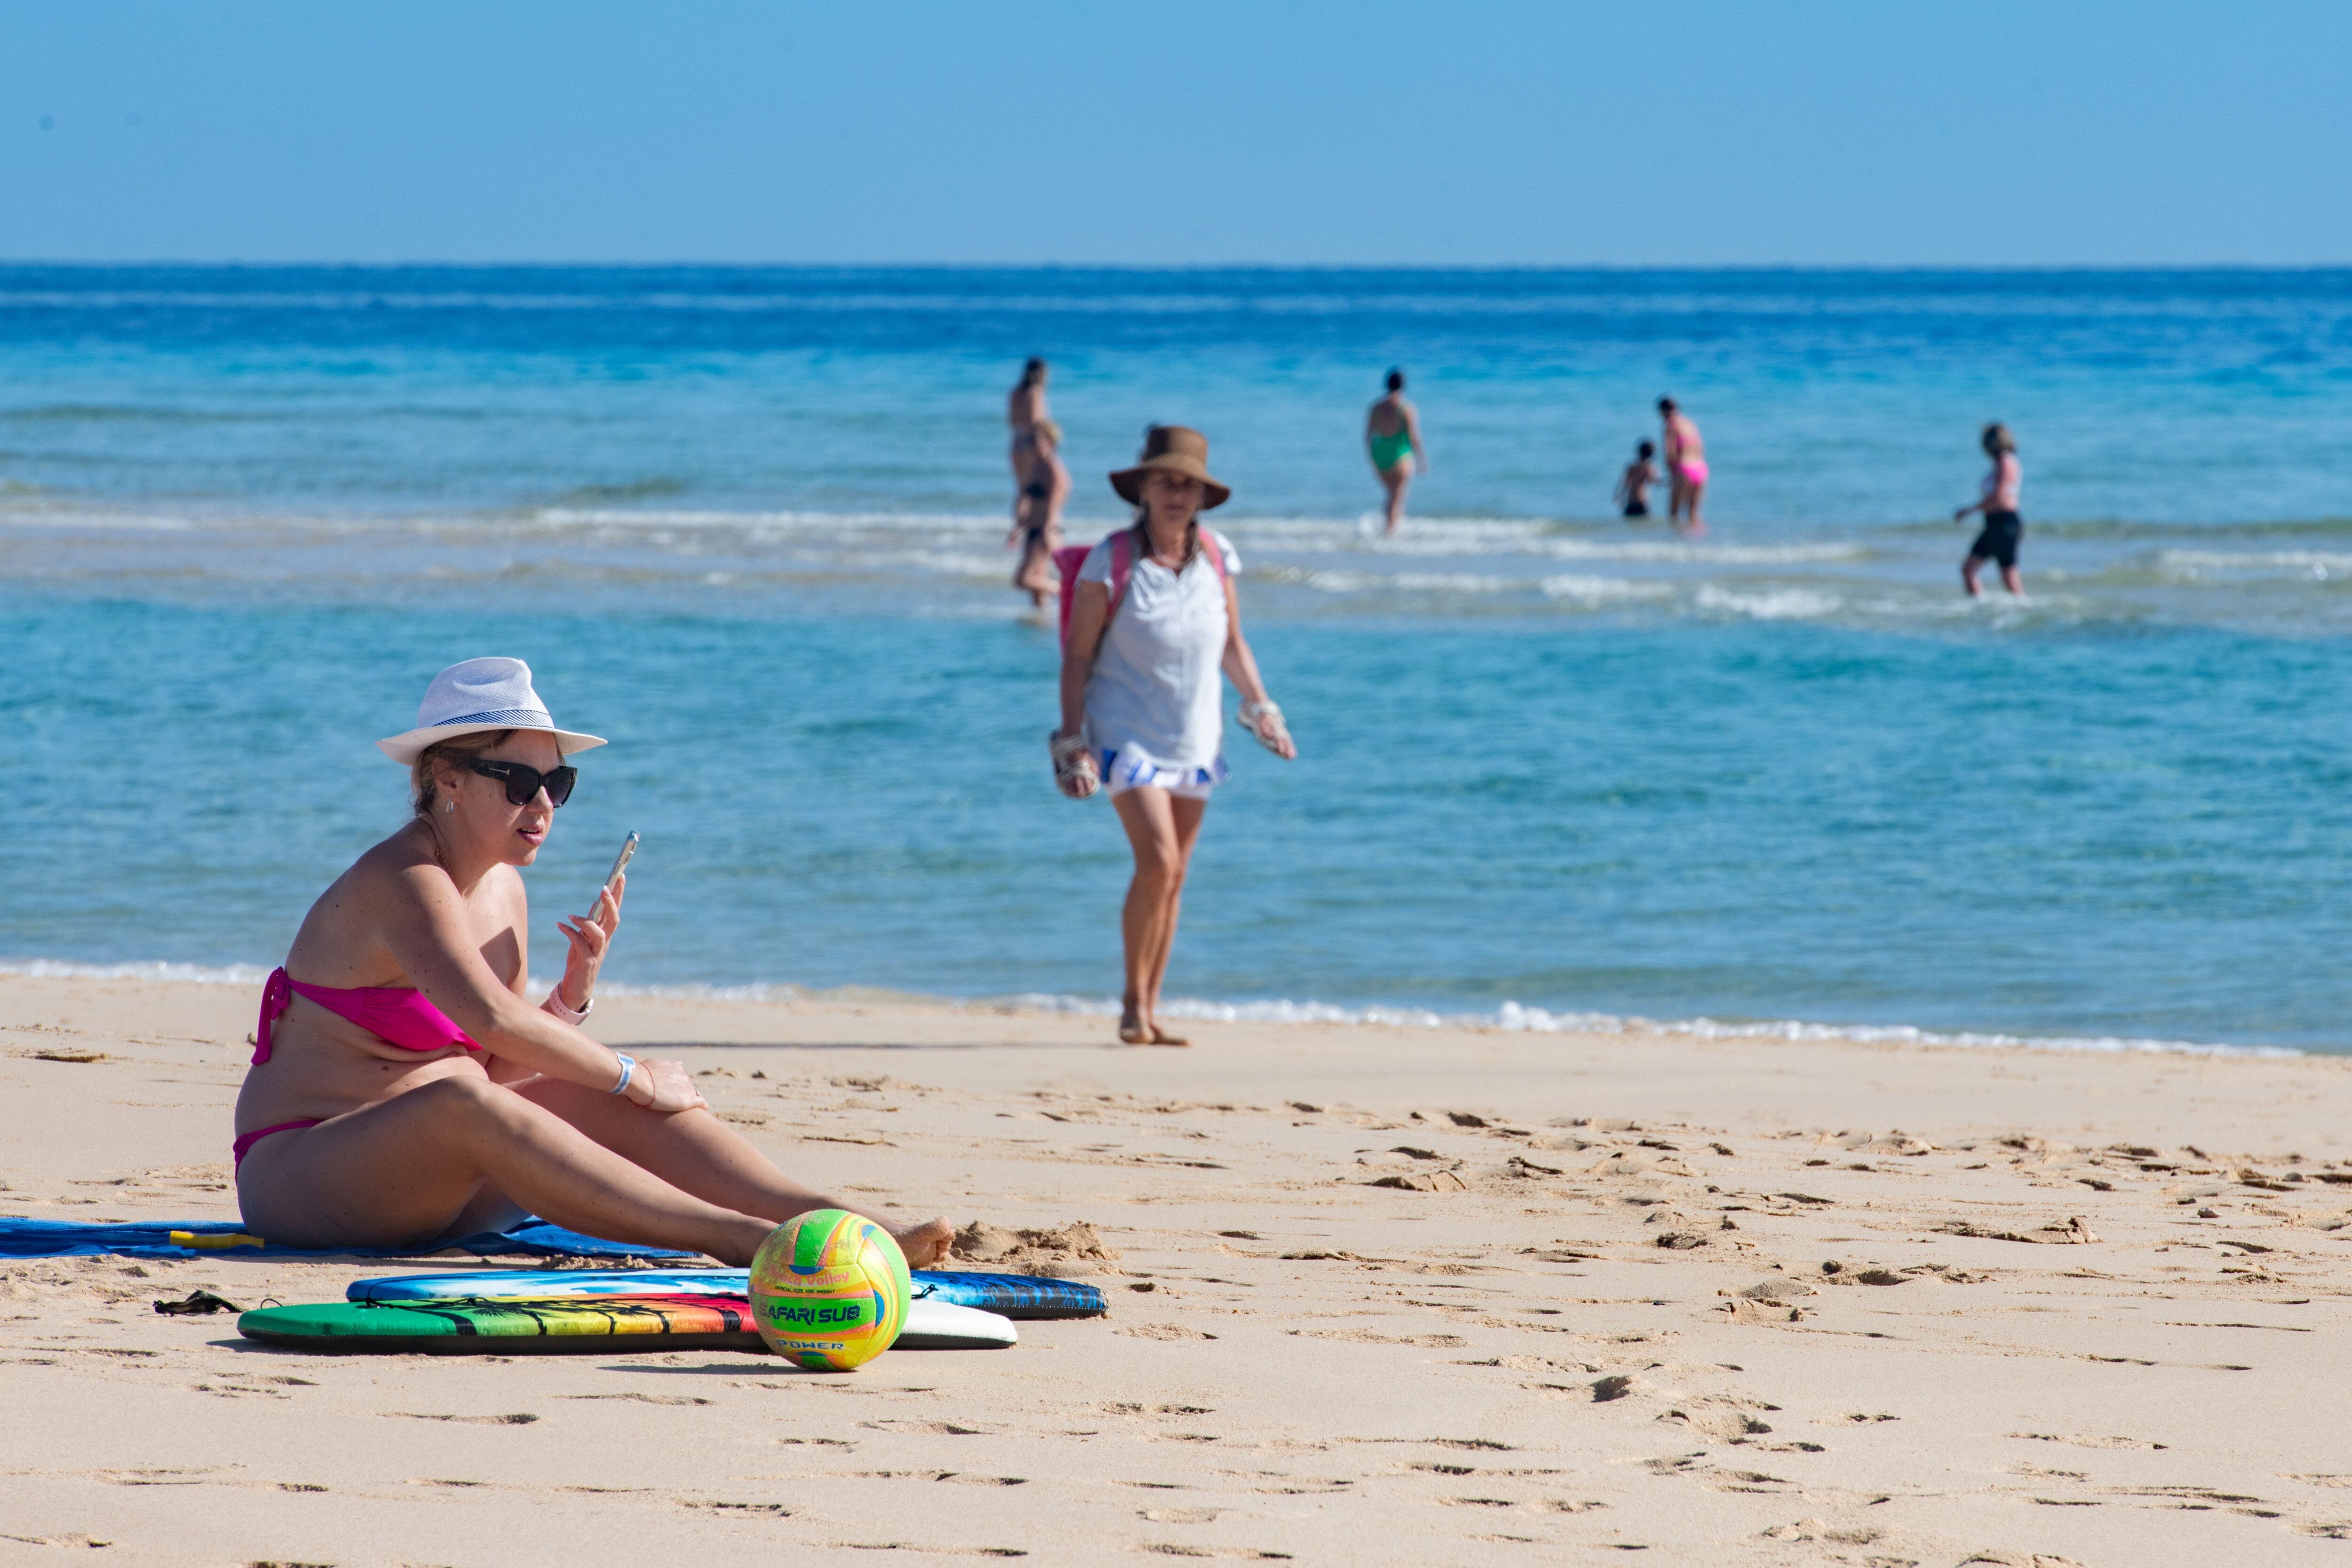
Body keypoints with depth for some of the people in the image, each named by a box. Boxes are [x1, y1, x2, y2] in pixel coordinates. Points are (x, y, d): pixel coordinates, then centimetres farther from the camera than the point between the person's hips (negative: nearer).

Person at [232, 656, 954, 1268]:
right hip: (296, 1174, -9)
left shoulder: (504, 891, 11)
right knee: (459, 1101, -37)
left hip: (431, 1178, 9)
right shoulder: (401, 882, -17)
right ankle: (739, 1238, -46)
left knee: (603, 1101, -10)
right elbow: (492, 1019, -32)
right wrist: (633, 1079, -22)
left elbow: (501, 1070, 12)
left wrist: (575, 992, -3)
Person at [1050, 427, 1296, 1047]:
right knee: (1158, 862, -18)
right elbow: (1078, 656, -7)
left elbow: (1232, 644, 15)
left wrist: (1260, 708, 7)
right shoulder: (1112, 563, -11)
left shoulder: (1217, 559, 1)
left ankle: (1149, 1012, 15)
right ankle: (1133, 1002, -4)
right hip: (1128, 732, -5)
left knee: (1173, 878, 6)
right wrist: (1072, 740, -12)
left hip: (1195, 738, 5)